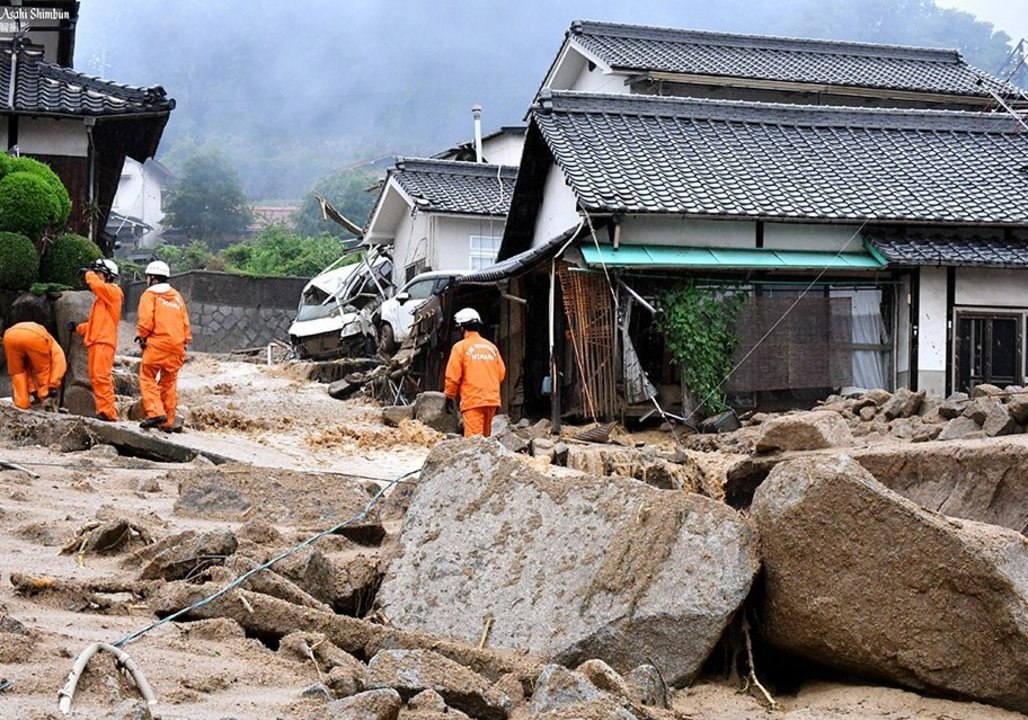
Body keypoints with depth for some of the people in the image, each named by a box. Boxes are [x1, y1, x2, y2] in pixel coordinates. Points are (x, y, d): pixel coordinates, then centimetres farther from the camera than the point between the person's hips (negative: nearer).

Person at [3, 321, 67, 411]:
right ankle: (46, 399, 18)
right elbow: (60, 363, 14)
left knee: (18, 371, 24)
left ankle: (21, 406, 18)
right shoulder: (53, 346, 36)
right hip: (34, 336, -4)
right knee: (43, 370, 22)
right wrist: (53, 386, 10)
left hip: (10, 336, 4)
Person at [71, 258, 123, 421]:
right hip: (94, 341, 10)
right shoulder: (101, 297, 27)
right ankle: (103, 411, 7)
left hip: (104, 341, -10)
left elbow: (97, 284, -22)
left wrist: (88, 273, -3)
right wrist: (78, 328, 14)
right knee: (95, 378, 7)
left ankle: (108, 412, -22)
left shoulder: (113, 291, 0)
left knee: (101, 376, -18)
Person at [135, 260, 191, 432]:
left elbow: (146, 319, -11)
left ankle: (155, 412, -16)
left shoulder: (150, 294, 1)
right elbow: (185, 322, 16)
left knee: (147, 378, 1)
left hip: (157, 344, -6)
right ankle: (168, 422, 9)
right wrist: (185, 340, 19)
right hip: (176, 346, 6)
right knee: (169, 383, 10)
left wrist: (142, 336, 2)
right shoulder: (177, 296, 19)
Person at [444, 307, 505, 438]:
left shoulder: (460, 347, -4)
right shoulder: (491, 346, 10)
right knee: (485, 436, 15)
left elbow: (453, 376, -6)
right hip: (492, 400, 6)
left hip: (472, 401, -6)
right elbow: (501, 373, 12)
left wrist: (449, 397, 4)